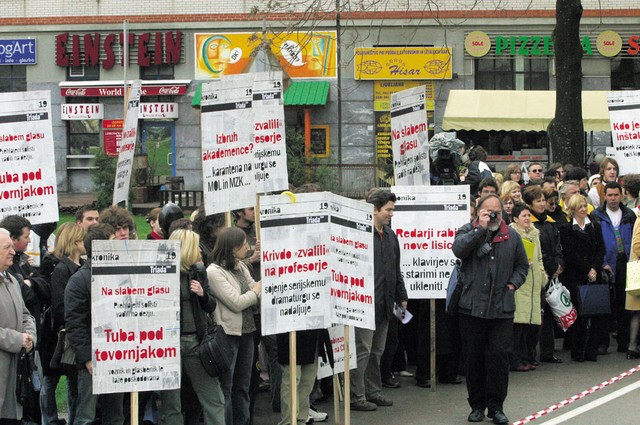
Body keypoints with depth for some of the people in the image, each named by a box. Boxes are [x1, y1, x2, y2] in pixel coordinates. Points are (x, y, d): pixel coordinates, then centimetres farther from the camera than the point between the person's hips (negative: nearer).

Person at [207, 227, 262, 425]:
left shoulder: (241, 267, 10)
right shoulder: (214, 271, -14)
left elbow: (257, 294, 10)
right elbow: (236, 303, -17)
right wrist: (256, 291, -4)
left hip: (246, 332, 8)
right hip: (228, 333, -8)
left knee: (242, 386, 14)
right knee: (226, 388, 0)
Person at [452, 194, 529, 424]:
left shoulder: (512, 236, 12)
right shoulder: (468, 231, 4)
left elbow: (522, 265, 21)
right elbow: (458, 249, -18)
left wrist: (513, 283, 5)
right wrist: (481, 229, -17)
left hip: (502, 309, 1)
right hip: (472, 308, -1)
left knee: (499, 357, -2)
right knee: (474, 358, 5)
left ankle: (495, 406, 6)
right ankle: (477, 405, 16)